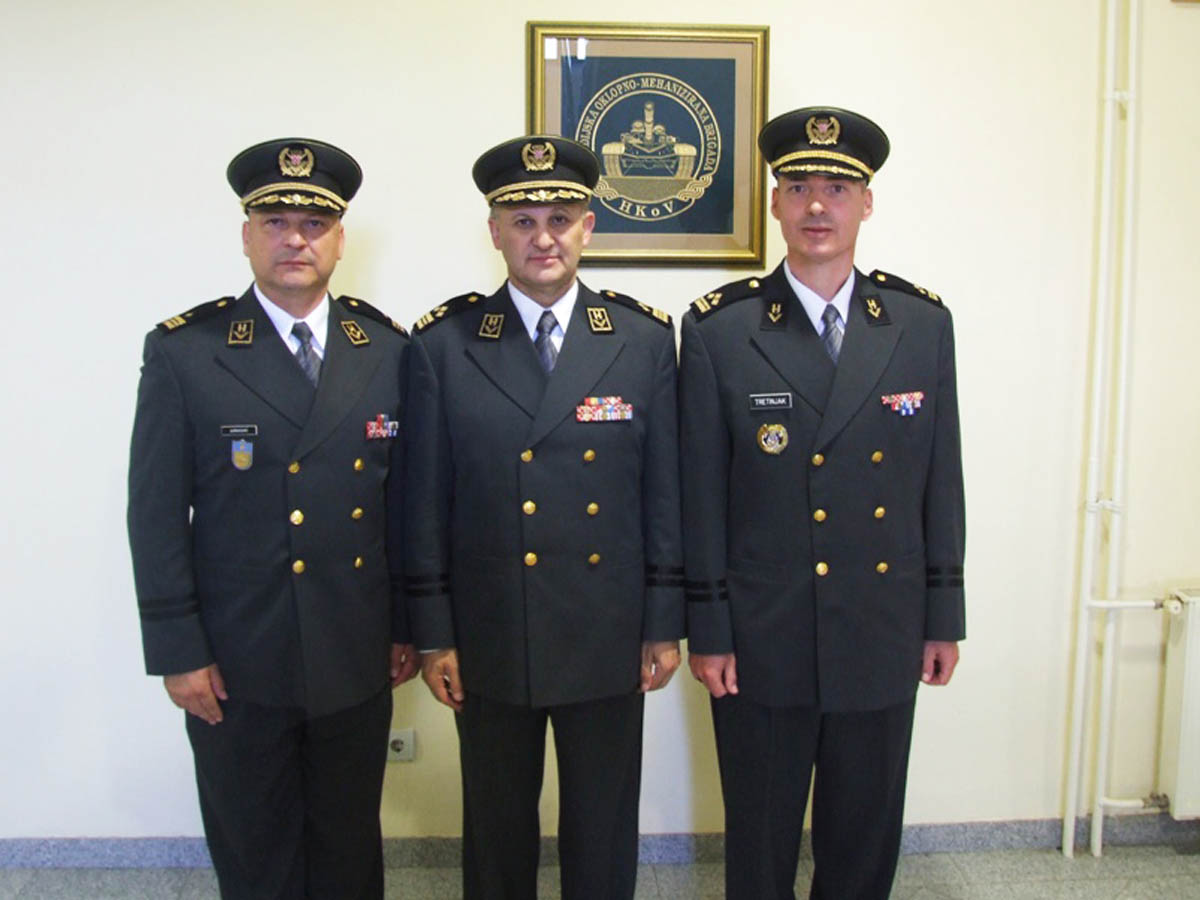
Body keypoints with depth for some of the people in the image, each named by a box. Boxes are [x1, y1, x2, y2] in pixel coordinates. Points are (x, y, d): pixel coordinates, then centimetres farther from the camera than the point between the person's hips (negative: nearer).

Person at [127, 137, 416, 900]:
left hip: (358, 661, 2)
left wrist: (408, 627, 5)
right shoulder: (183, 352, -6)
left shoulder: (388, 350, 1)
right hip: (235, 665, -2)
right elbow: (156, 512, -5)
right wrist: (177, 650, -7)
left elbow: (404, 499, 4)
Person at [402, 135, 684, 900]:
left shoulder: (645, 337, -1)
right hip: (489, 641, 0)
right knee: (496, 831, 17)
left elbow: (665, 490, 0)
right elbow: (426, 499, -1)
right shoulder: (444, 342, -3)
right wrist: (432, 633, -1)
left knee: (604, 834, 16)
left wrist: (666, 624, 0)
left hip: (608, 641, 1)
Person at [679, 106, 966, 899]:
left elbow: (941, 480, 5)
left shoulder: (923, 323, 2)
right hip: (761, 640, -2)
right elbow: (701, 492, -5)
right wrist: (707, 628, -5)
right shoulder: (719, 329, -7)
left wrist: (945, 616, 6)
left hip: (884, 635, 3)